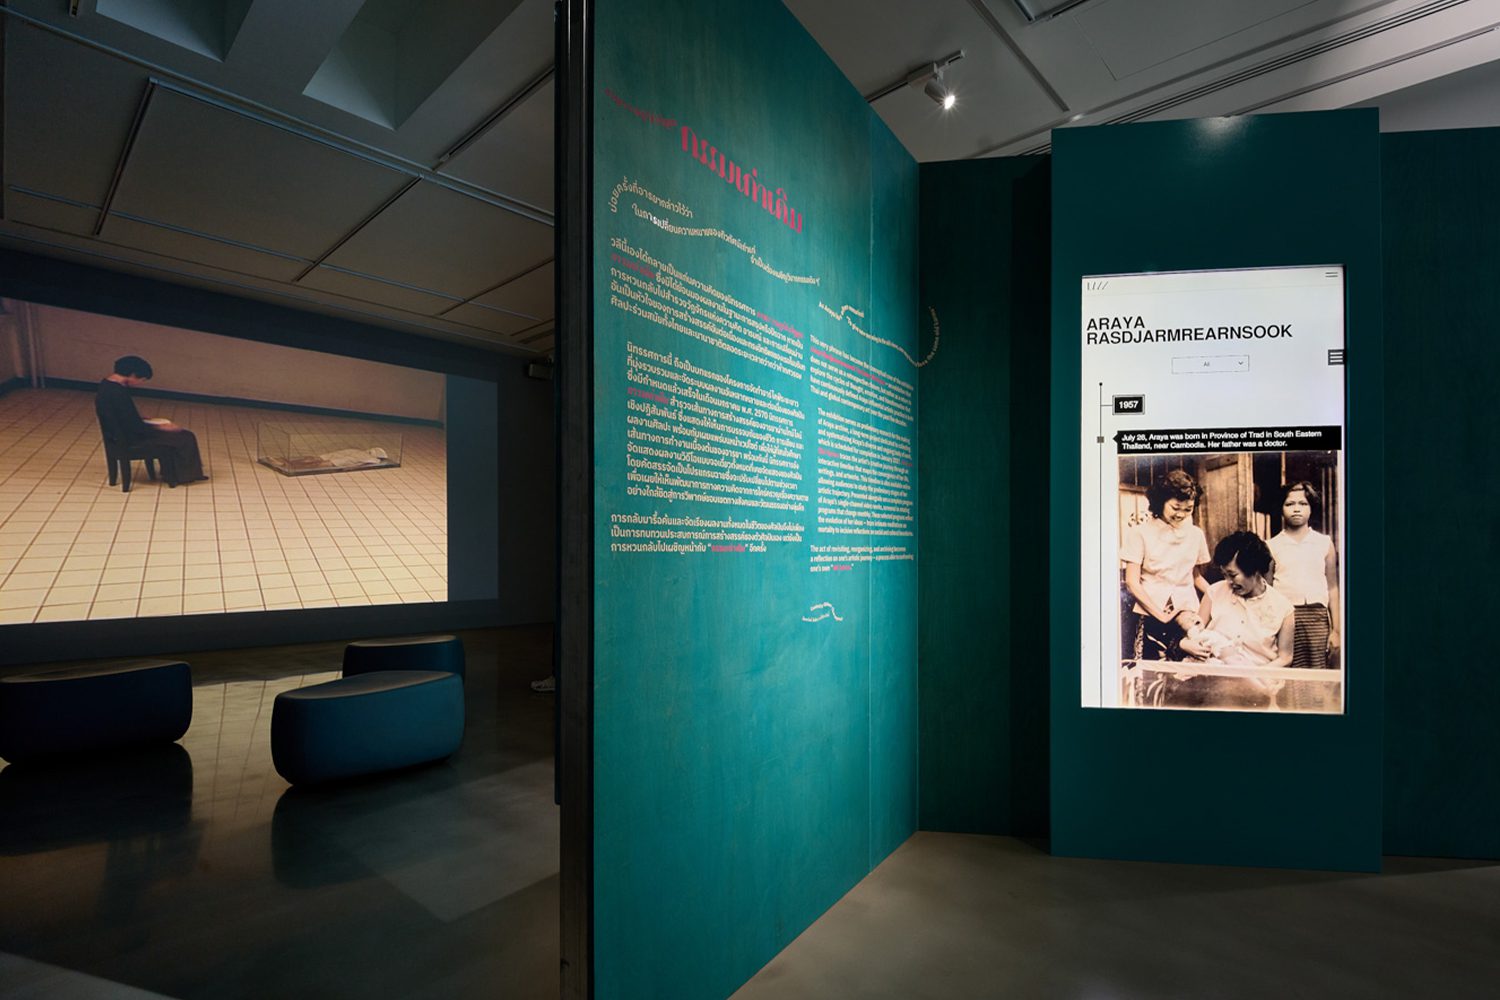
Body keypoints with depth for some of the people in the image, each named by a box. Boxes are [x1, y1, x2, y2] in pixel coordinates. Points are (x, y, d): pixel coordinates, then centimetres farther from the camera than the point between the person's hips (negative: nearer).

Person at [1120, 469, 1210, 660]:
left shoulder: (1196, 534, 11)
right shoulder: (1140, 533, -1)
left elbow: (1197, 577, 19)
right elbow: (1132, 582, -5)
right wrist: (1161, 615, -12)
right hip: (1151, 617, -3)